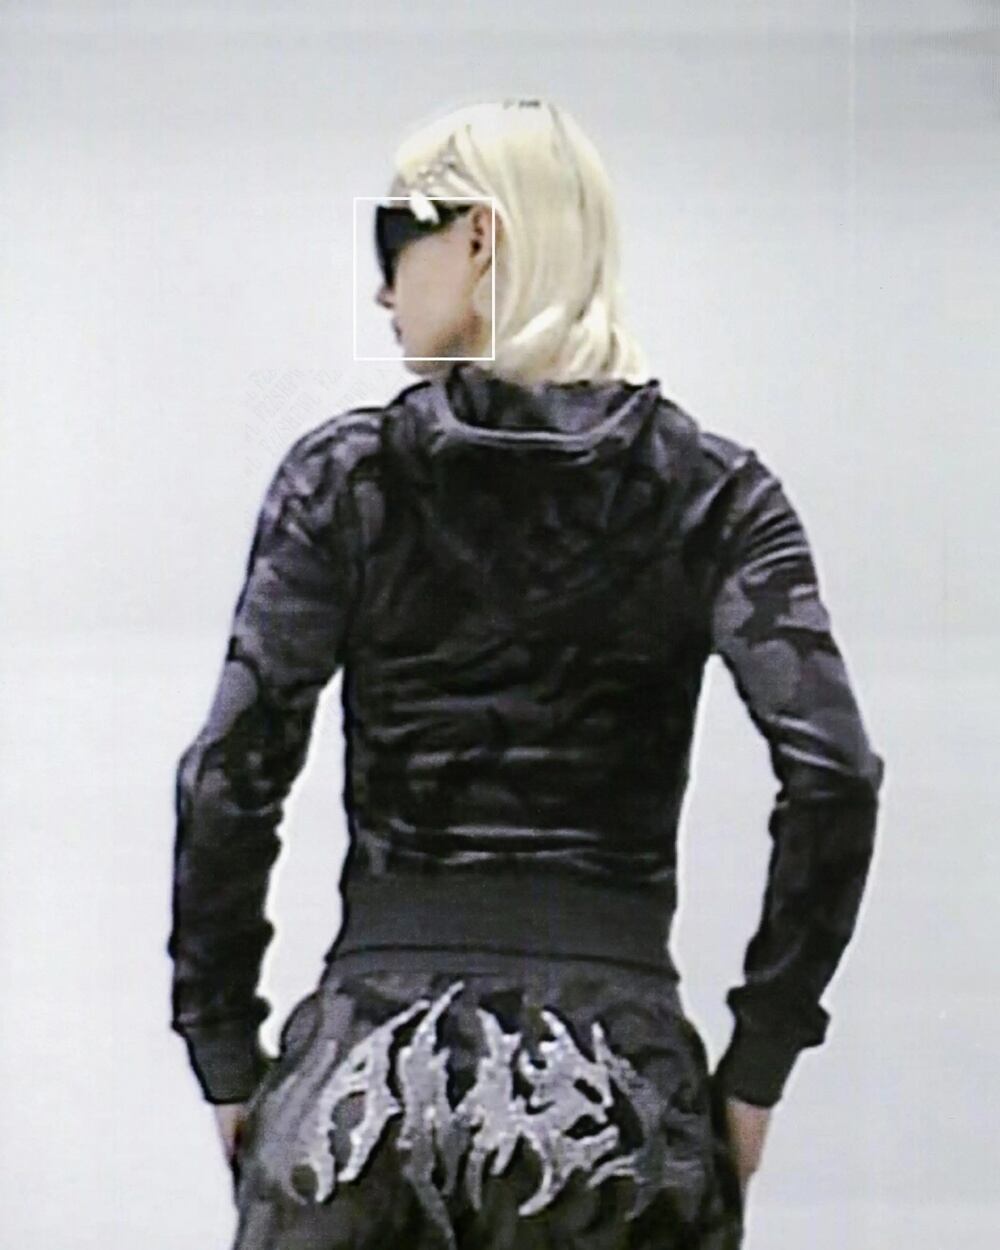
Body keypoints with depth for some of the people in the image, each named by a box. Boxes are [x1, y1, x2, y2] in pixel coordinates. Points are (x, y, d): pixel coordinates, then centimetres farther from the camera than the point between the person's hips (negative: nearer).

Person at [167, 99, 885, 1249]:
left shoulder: (343, 475, 1)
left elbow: (230, 778, -5)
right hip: (616, 1081, 1)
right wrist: (757, 1062, 1)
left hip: (371, 1067, -1)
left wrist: (224, 1051, 5)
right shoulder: (716, 492, 4)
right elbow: (830, 772, -7)